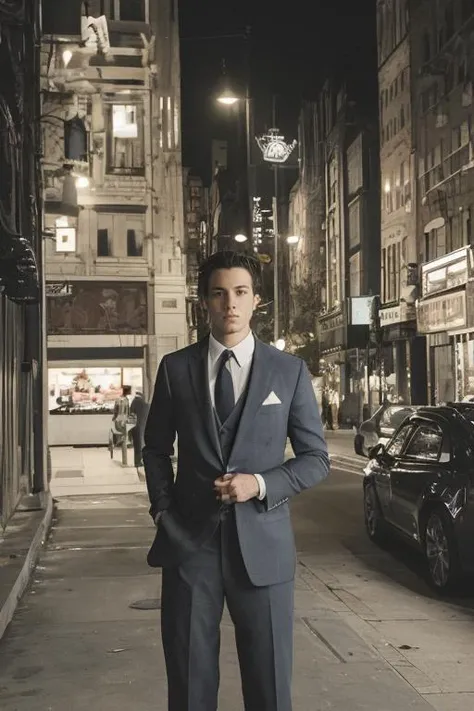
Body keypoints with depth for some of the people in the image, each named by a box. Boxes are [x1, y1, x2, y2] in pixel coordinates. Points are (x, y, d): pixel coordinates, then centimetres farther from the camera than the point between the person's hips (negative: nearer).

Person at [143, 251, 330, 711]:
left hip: (262, 542, -1)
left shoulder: (289, 371, 2)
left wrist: (260, 484, -11)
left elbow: (316, 459, 4)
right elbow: (156, 448, 16)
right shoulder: (175, 368, 5)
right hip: (189, 540, 1)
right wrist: (163, 507, 2)